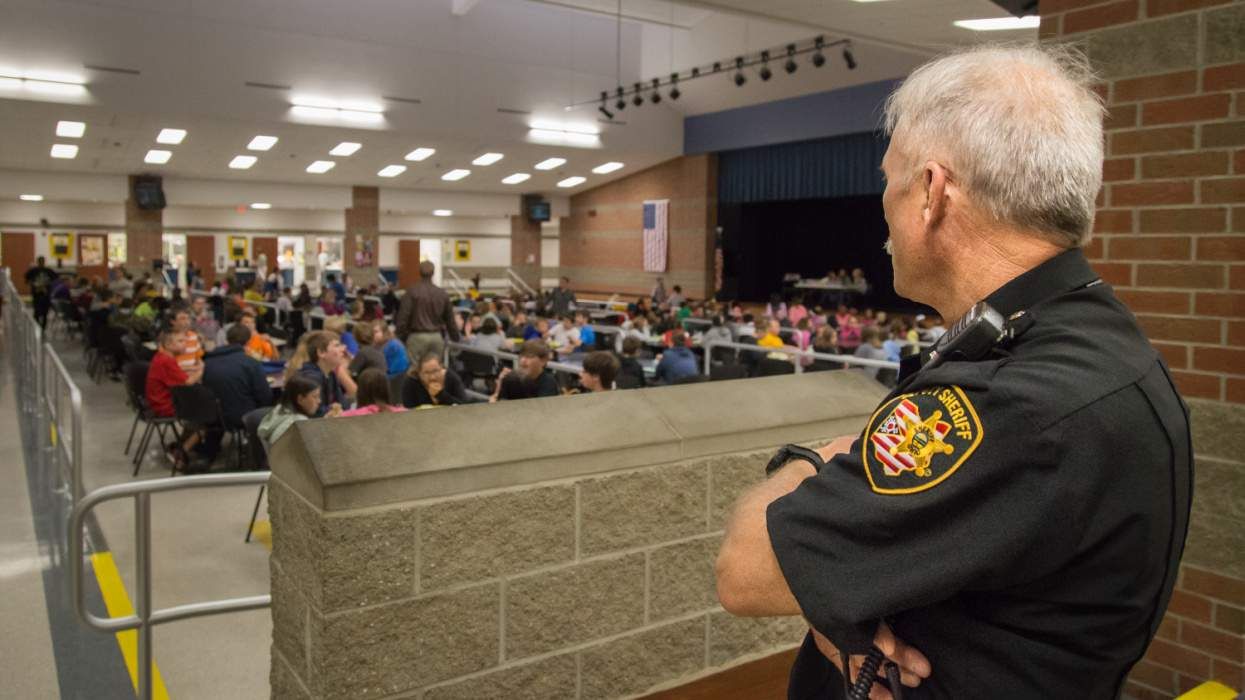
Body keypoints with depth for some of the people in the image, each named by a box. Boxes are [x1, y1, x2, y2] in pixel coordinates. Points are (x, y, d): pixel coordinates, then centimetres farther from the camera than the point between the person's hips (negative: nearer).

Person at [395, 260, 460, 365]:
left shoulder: (412, 292, -6)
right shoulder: (442, 294, 5)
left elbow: (403, 316, -9)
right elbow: (450, 319, 10)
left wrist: (401, 336, -1)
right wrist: (455, 338, 18)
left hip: (418, 336, -4)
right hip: (437, 337, 4)